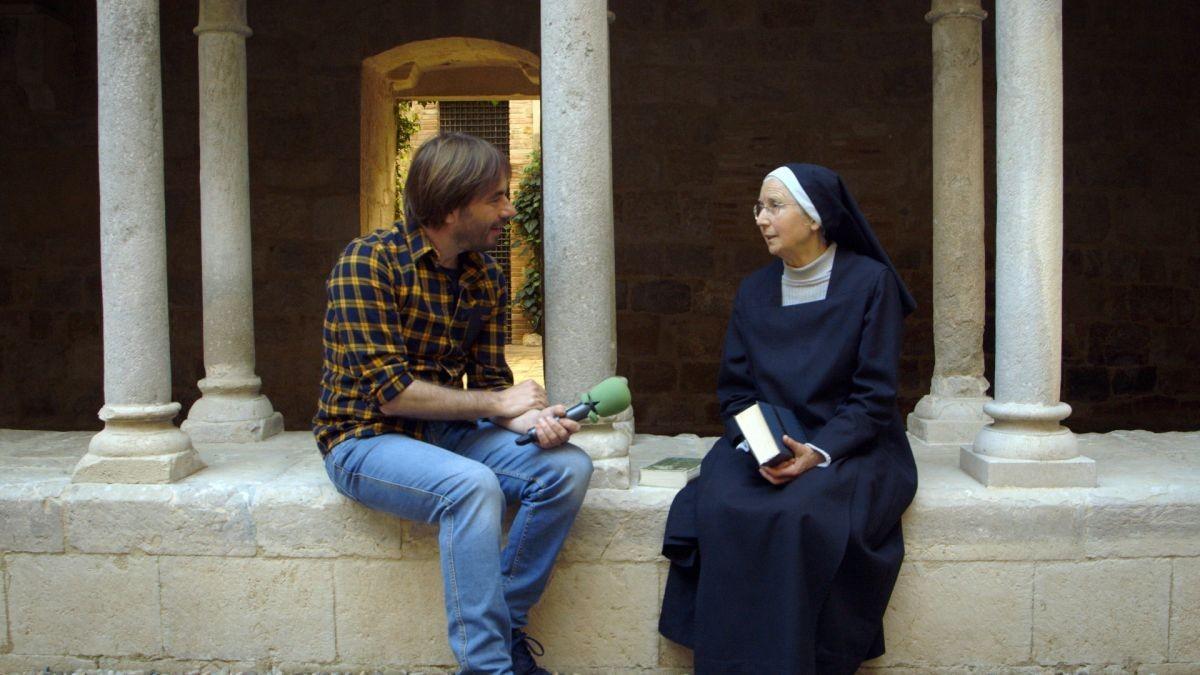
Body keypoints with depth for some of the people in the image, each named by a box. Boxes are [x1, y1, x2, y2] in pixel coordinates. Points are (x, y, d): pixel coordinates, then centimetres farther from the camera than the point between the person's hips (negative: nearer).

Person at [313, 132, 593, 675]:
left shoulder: (487, 278, 4)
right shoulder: (368, 262, -16)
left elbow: (490, 381, 5)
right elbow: (389, 391, -22)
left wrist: (528, 417, -19)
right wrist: (500, 404, -16)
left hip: (445, 433, 6)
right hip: (365, 437, -6)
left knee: (568, 466, -14)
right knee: (474, 485, -34)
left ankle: (505, 628, -5)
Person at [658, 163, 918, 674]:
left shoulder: (870, 282, -3)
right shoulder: (753, 291, 10)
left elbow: (874, 395, -7)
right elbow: (734, 388, 8)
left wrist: (819, 451, -21)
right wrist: (755, 445, -12)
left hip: (848, 446, -3)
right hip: (764, 446, 4)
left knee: (800, 514, -33)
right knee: (720, 508, -27)